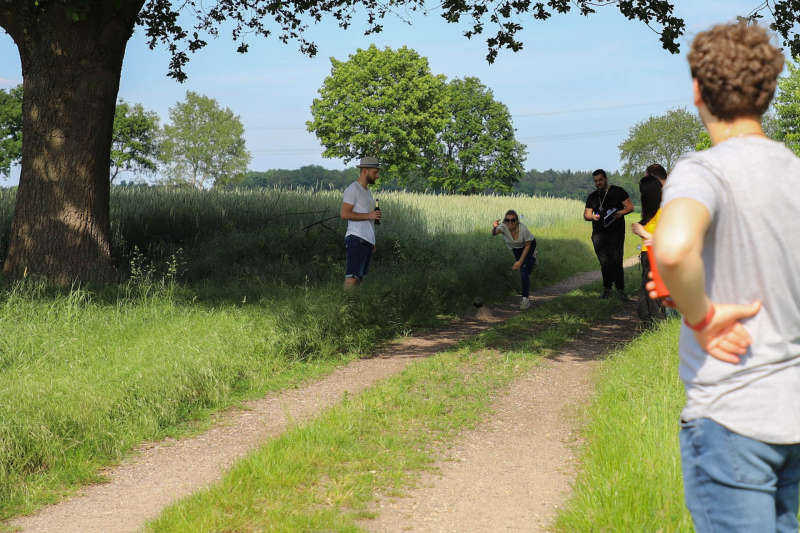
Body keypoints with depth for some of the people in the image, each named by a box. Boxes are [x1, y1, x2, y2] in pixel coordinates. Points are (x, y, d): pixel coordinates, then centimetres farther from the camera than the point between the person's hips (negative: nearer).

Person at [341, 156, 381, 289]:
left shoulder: (367, 191, 22)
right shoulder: (353, 189, -7)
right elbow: (344, 213, -16)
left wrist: (372, 242, 19)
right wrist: (368, 215, -16)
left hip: (367, 241, 9)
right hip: (356, 240, -9)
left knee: (359, 277, 7)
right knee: (352, 277, -15)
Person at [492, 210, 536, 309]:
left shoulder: (523, 228, -36)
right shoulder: (503, 227, -33)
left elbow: (527, 245, -22)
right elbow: (494, 234, -55)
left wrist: (520, 261, -26)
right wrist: (494, 228, -79)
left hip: (528, 246, -4)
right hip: (516, 249, 4)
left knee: (524, 271, -20)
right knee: (523, 272, 14)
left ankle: (525, 299, -15)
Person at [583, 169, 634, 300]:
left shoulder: (618, 191, 4)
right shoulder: (592, 197, 16)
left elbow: (630, 206, 0)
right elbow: (586, 214, 15)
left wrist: (620, 213, -20)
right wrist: (593, 217, -9)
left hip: (616, 232, -4)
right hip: (598, 234, 4)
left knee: (616, 262, -12)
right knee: (604, 263, 4)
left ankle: (620, 290, -7)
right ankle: (607, 290, 11)